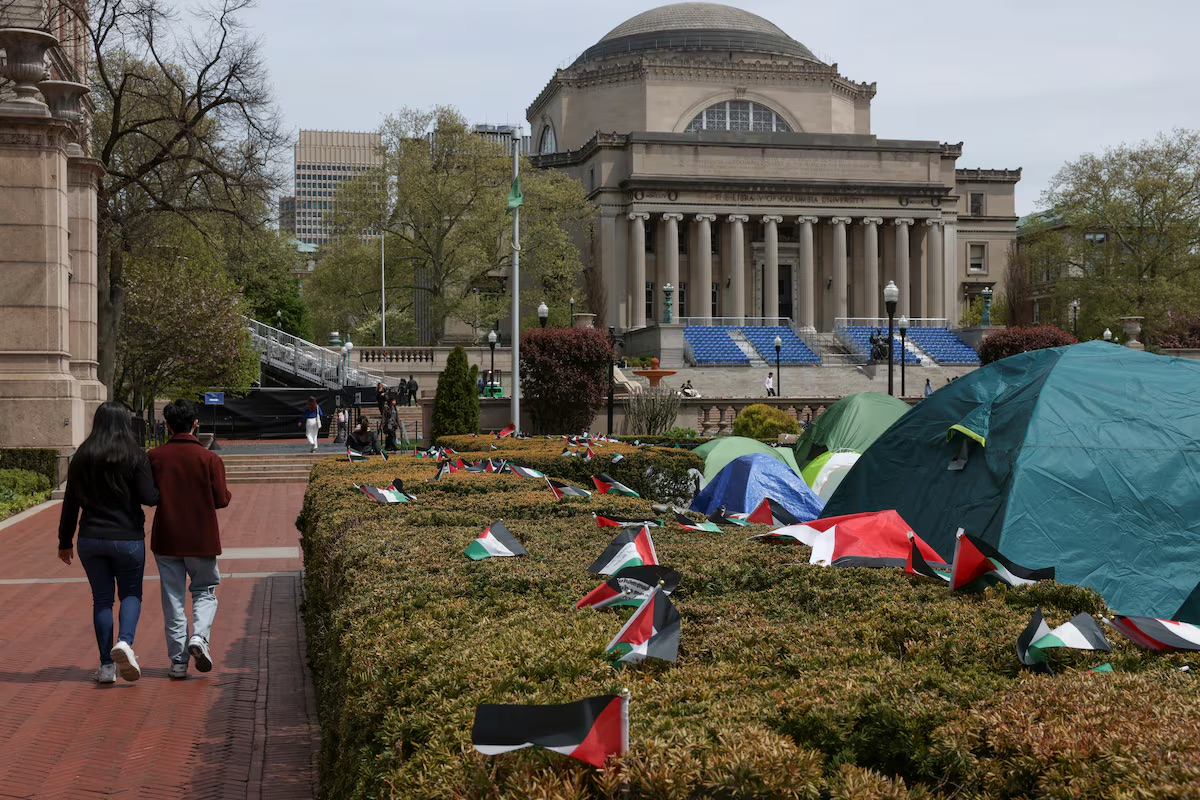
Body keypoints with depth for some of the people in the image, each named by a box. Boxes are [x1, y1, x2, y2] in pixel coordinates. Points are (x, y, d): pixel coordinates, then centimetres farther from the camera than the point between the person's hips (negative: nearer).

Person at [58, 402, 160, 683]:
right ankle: (125, 641, -16)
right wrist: (163, 491, 10)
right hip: (128, 538, -3)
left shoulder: (81, 458, 3)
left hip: (90, 539, 3)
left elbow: (70, 504, 6)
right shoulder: (135, 456, -8)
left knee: (102, 598, 10)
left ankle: (106, 665, 9)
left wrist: (65, 542, 14)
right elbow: (149, 497, -13)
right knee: (131, 593, 12)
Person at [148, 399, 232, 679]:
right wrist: (228, 494, 14)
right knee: (205, 590, 16)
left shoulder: (154, 457, -3)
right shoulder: (210, 459, -8)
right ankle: (199, 636, -9)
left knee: (173, 598, 7)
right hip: (201, 538, -1)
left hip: (165, 539, 1)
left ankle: (178, 661, 7)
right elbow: (221, 500, -8)